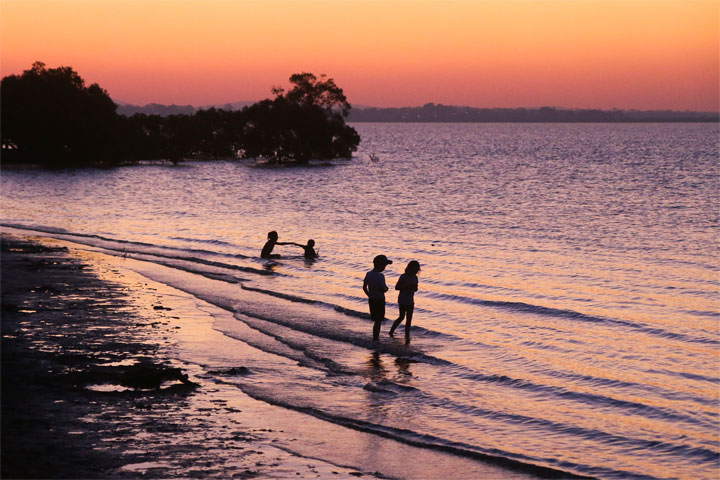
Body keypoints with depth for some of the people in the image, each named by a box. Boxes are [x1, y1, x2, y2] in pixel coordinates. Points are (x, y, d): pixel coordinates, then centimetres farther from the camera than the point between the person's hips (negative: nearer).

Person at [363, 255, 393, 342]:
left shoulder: (368, 274, 2)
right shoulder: (380, 276, -20)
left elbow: (364, 287, 8)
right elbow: (383, 289, -21)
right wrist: (386, 288, 1)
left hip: (371, 299, 7)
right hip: (379, 300, -7)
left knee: (376, 319, 19)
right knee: (378, 321, 3)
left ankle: (376, 336, 24)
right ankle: (375, 338, 6)